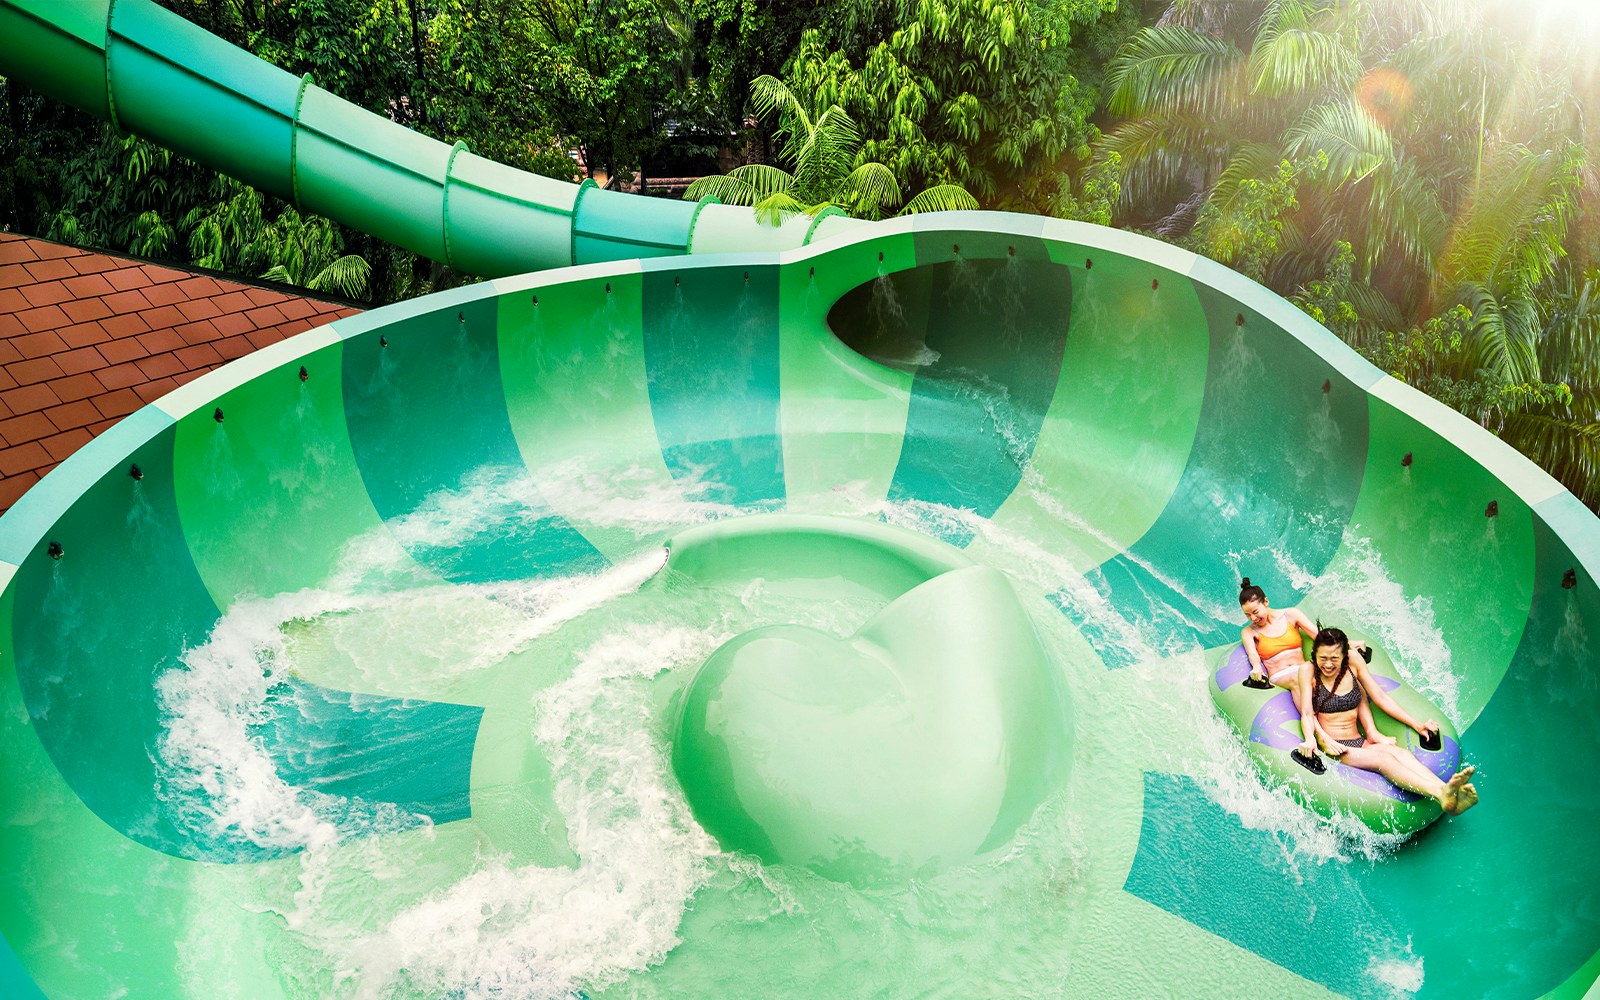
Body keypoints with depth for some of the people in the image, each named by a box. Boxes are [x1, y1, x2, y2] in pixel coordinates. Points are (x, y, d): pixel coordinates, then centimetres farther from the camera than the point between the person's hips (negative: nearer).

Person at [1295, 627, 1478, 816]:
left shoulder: (1354, 662, 7)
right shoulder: (1308, 671, -3)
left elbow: (1381, 697, 12)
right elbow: (1307, 714, -9)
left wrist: (1416, 725, 7)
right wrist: (1310, 739, -30)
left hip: (1359, 742, 4)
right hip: (1332, 748, -4)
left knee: (1401, 753, -29)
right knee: (1383, 757, -33)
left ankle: (1445, 789, -58)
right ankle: (1441, 794, -58)